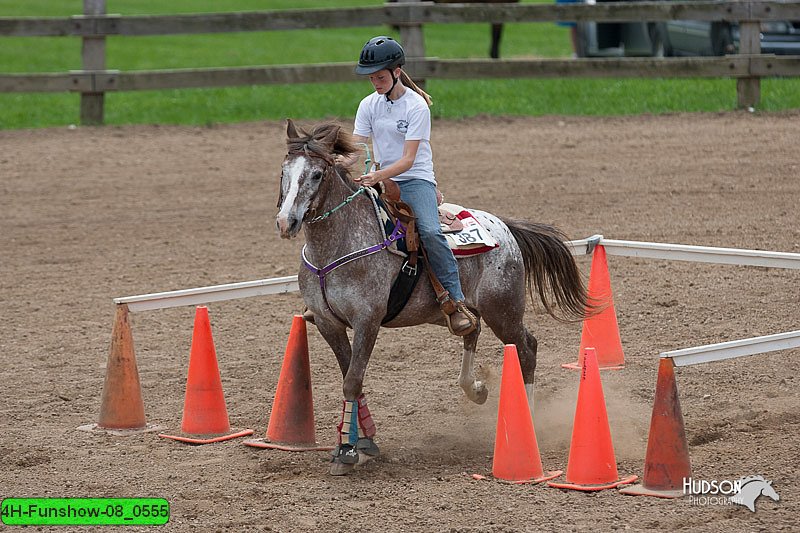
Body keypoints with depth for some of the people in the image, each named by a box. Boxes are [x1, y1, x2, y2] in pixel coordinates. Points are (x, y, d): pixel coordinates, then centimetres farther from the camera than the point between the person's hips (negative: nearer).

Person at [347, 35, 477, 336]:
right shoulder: (369, 105, 5)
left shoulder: (416, 106, -11)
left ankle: (454, 301, -26)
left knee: (430, 232, -30)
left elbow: (408, 159, -17)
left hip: (416, 179, -6)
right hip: (380, 181, 6)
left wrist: (378, 176, -33)